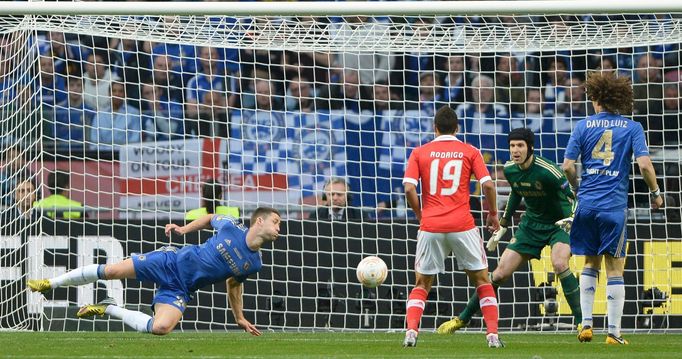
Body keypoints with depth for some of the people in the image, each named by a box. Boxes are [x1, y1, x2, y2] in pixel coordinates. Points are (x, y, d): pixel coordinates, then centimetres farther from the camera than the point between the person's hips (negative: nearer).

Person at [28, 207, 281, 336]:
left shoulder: (253, 263, 0)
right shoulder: (231, 227, -7)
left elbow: (233, 284, 20)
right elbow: (210, 218, 16)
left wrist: (239, 318, 21)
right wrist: (184, 229, 5)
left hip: (181, 289, 1)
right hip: (172, 262, -1)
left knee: (161, 328, -26)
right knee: (111, 270, -12)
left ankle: (109, 310, -1)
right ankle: (51, 284, 7)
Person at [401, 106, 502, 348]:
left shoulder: (419, 153, 6)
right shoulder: (470, 152, 5)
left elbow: (409, 188, -4)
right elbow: (488, 185, -4)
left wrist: (420, 214, 10)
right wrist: (493, 214, 11)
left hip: (430, 226, 1)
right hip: (462, 226, -1)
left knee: (421, 283, 13)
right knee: (482, 279, 12)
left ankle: (411, 332, -5)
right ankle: (493, 335, 2)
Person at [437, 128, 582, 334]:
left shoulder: (547, 171, -26)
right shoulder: (510, 170, -6)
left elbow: (572, 197, -18)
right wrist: (503, 226, 20)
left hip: (559, 224, -5)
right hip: (531, 224, 5)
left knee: (559, 263, -33)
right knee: (500, 274, 1)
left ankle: (581, 321, -25)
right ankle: (463, 319, 15)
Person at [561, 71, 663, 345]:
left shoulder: (584, 126, 5)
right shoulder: (632, 127, 2)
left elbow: (567, 166, 0)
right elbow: (644, 163, -10)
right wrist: (655, 193, 4)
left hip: (587, 203, 2)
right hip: (614, 205, -2)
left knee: (590, 263, 16)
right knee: (615, 268, 2)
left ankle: (586, 323, 8)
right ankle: (614, 331, -2)